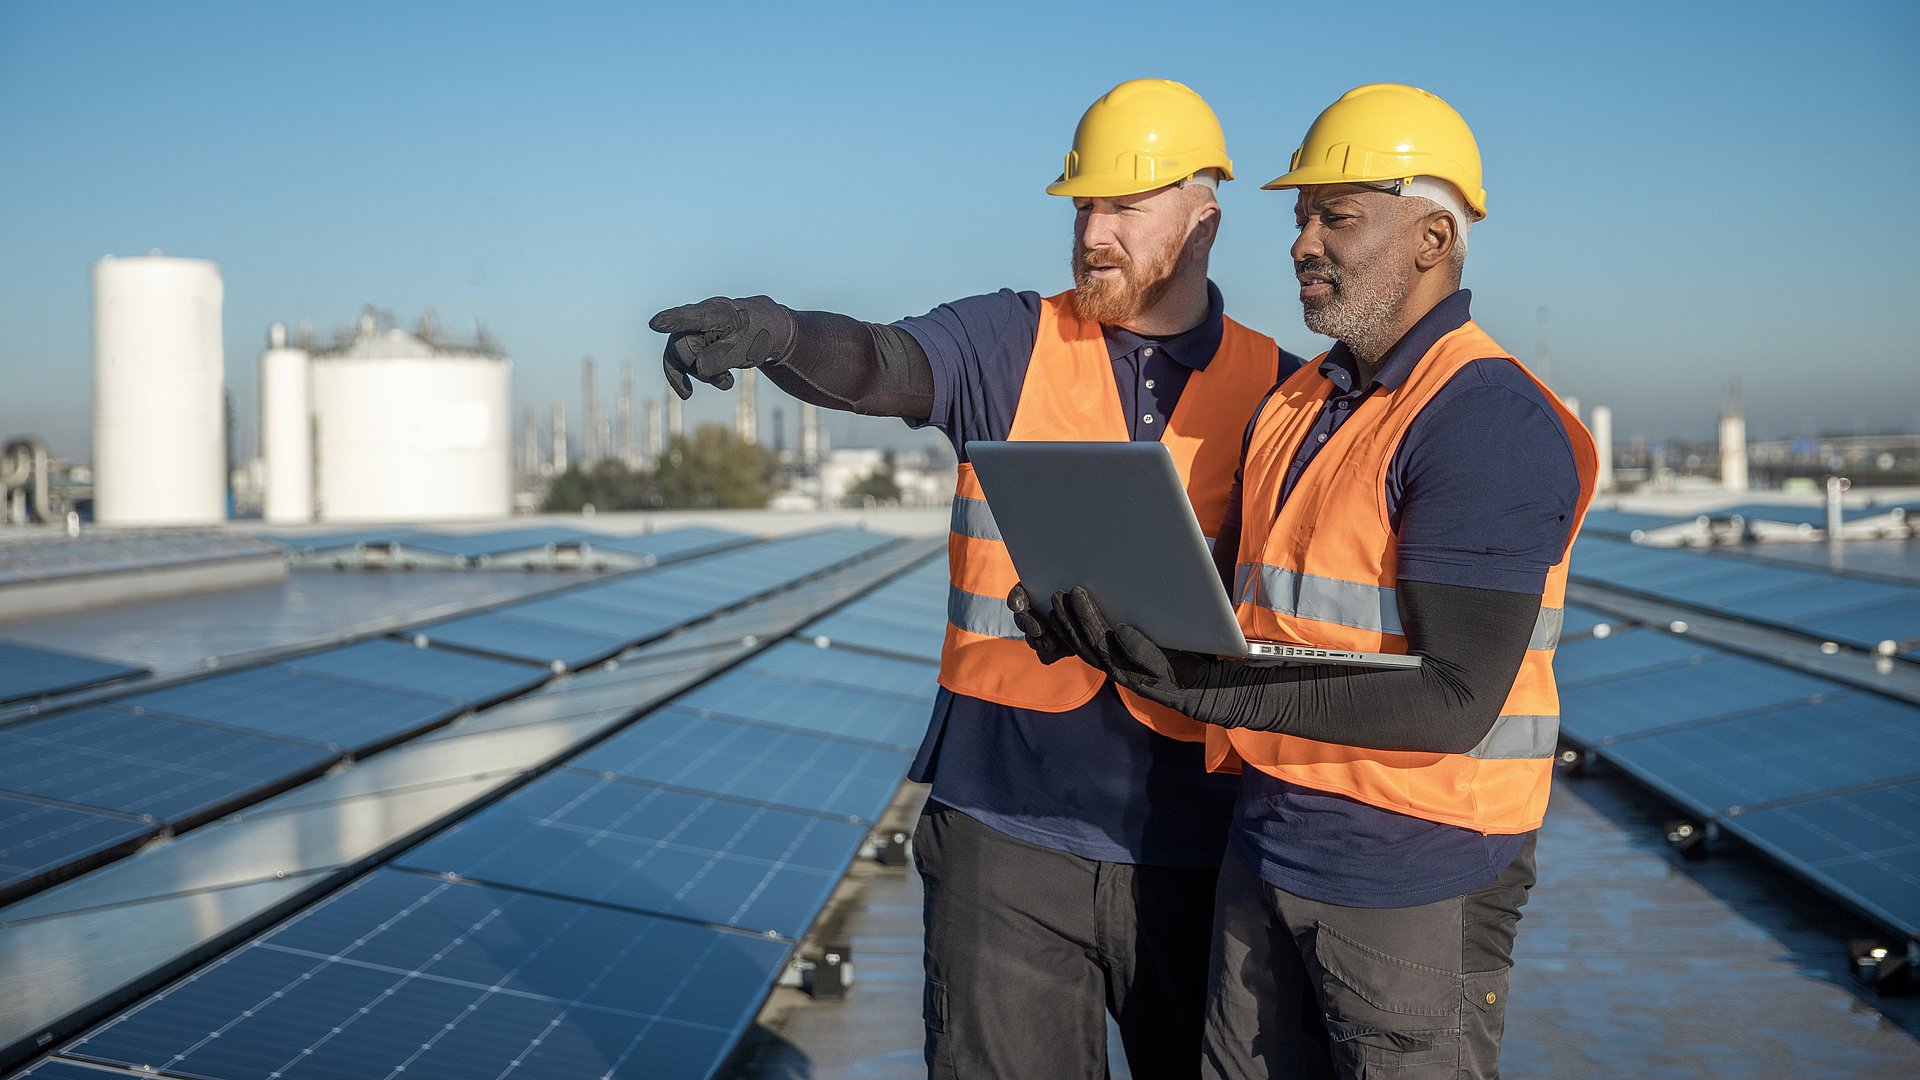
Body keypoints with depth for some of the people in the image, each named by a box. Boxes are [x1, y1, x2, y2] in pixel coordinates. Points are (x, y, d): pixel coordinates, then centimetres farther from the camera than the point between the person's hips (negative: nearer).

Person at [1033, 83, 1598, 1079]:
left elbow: (1452, 702, -22)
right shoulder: (1291, 407, 11)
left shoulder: (1487, 420, -16)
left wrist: (1198, 684, -25)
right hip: (1268, 846, 8)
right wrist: (1124, 628, -4)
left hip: (1415, 871, -7)